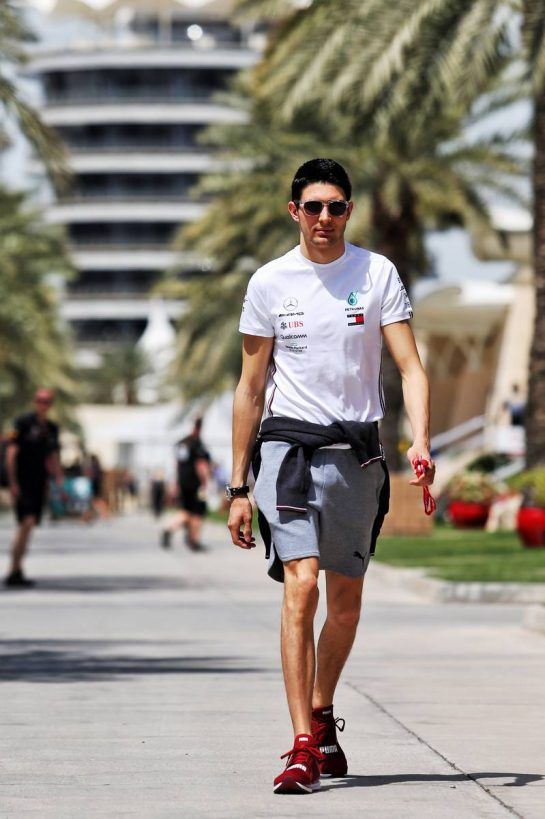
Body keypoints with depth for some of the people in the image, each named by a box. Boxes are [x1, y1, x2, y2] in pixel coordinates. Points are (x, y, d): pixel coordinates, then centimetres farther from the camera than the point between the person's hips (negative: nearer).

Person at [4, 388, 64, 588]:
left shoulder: (52, 429, 13)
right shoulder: (23, 423, -6)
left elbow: (53, 459, 21)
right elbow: (11, 453, -10)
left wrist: (60, 481, 13)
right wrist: (13, 482, -15)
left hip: (39, 484, 7)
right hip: (22, 483, -7)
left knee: (28, 527, 7)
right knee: (27, 523, -17)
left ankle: (16, 572, 13)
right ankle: (14, 571, -16)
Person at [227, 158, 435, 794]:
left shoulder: (377, 273, 3)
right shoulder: (270, 282, 3)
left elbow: (410, 367, -2)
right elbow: (250, 389, 7)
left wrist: (420, 442, -20)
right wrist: (238, 488, 5)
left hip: (358, 451, 2)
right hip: (290, 445, -2)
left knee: (346, 599, 10)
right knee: (301, 584, -17)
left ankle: (321, 718, 34)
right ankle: (303, 748, -20)